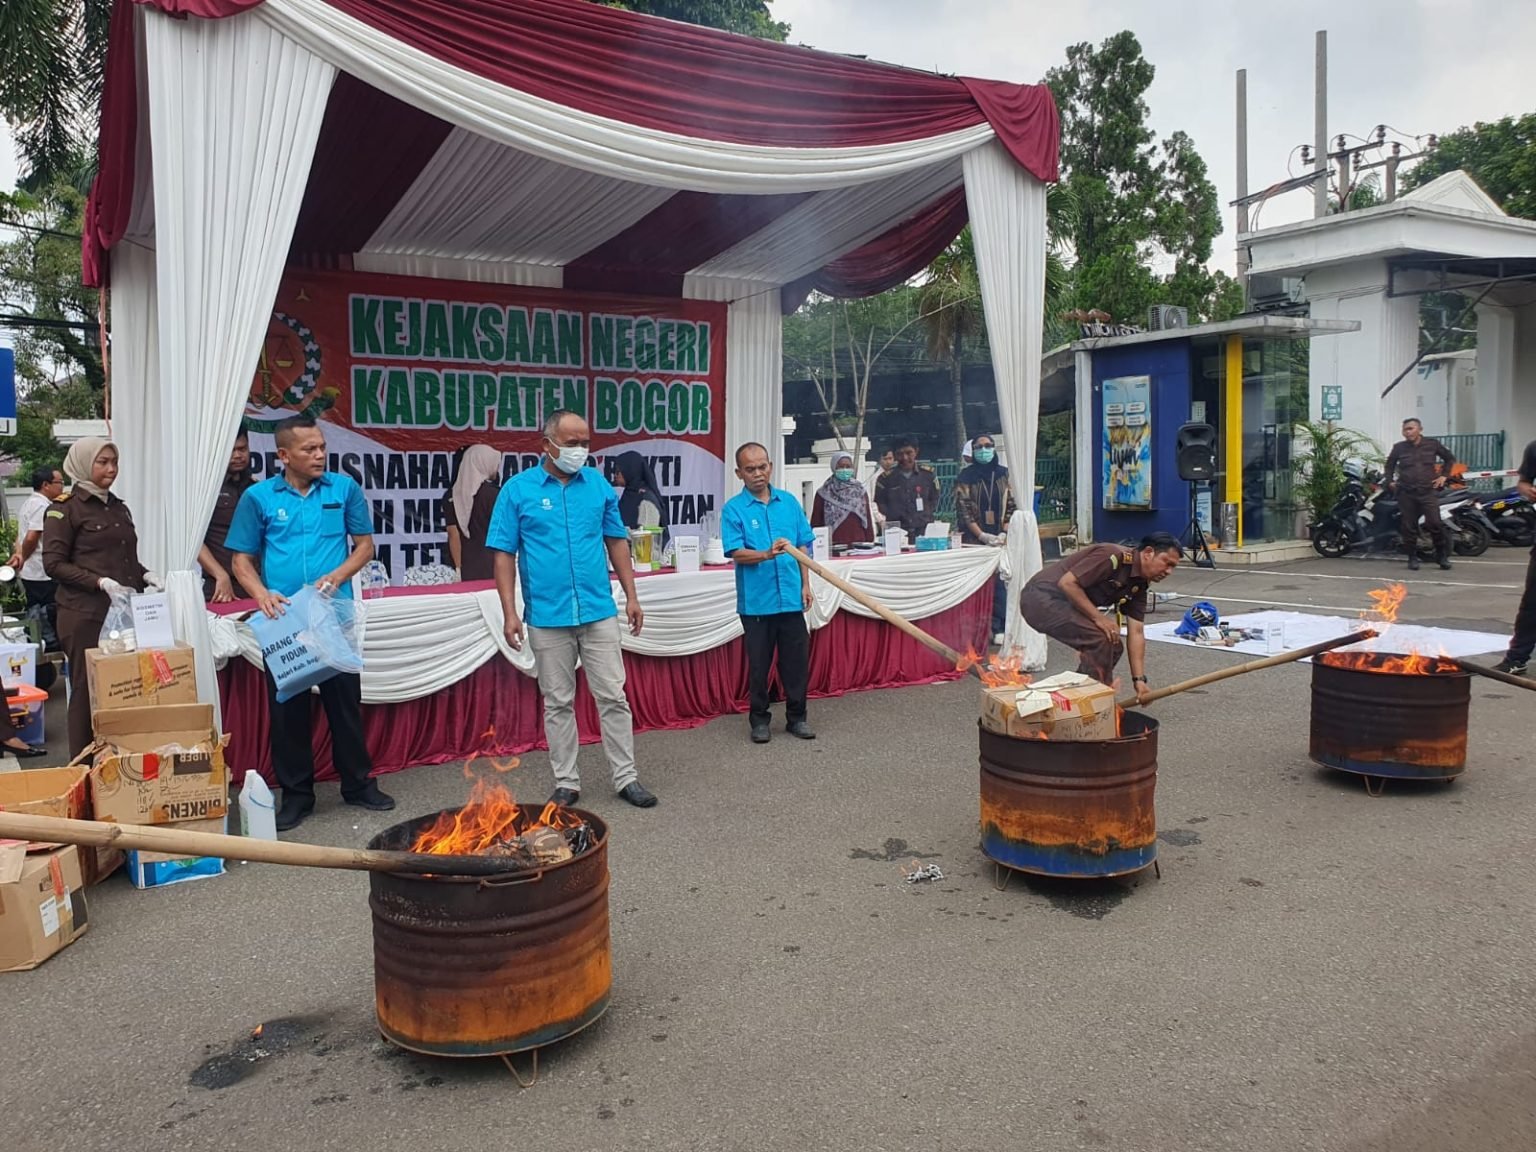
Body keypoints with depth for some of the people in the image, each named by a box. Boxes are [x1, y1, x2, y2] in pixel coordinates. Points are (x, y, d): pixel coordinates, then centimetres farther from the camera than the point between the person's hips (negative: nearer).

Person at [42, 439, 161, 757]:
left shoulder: (120, 509, 18)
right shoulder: (64, 510, -2)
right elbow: (53, 563, -8)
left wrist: (145, 575, 5)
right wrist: (101, 582, -18)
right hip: (86, 615, -6)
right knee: (88, 690, -1)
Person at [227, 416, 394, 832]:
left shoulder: (344, 488, 1)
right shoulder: (258, 497, 1)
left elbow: (365, 544, 7)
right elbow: (242, 559, 5)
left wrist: (337, 576, -10)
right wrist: (262, 594, -13)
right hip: (283, 620, 0)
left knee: (345, 701, 8)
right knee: (287, 707, 7)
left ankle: (358, 784, 23)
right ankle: (296, 793, 20)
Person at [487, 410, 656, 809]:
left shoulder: (599, 485, 5)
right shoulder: (518, 490, -2)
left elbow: (616, 542, 11)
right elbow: (504, 554, -2)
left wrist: (631, 596, 8)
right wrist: (510, 612, -8)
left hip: (599, 612, 2)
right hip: (547, 618, -1)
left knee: (613, 697, 5)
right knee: (558, 703, 9)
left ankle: (626, 778, 16)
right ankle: (566, 783, 21)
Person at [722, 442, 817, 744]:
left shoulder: (789, 502, 7)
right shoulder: (734, 509, -4)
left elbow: (803, 547, 11)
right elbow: (736, 553, -13)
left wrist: (805, 584, 5)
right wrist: (767, 554, -29)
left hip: (791, 598, 3)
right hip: (756, 602, -3)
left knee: (797, 660, 8)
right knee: (759, 664, 7)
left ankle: (796, 717, 22)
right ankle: (759, 719, 20)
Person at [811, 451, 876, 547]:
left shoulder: (861, 491, 10)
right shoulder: (824, 493, 3)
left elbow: (868, 520, 12)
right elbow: (816, 523, 5)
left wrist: (870, 543, 7)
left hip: (858, 544, 2)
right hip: (833, 545, -2)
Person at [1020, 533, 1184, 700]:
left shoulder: (1138, 585, 5)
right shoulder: (1113, 557, -22)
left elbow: (1136, 632, 4)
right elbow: (1067, 583, -27)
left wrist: (1139, 679, -4)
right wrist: (1099, 617, -22)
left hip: (1063, 603, 10)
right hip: (1043, 597, -10)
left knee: (1112, 646, 10)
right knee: (1100, 640, -20)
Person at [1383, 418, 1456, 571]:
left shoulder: (1432, 444, 4)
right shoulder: (1399, 448, 6)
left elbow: (1450, 458, 18)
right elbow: (1389, 465, 21)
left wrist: (1444, 475, 7)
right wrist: (1389, 481, 8)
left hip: (1427, 491, -1)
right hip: (1406, 493, 1)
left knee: (1435, 524, -11)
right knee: (1409, 528, 1)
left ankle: (1442, 555, 5)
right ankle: (1412, 558, 12)